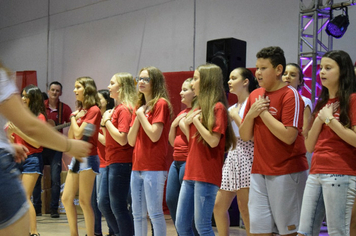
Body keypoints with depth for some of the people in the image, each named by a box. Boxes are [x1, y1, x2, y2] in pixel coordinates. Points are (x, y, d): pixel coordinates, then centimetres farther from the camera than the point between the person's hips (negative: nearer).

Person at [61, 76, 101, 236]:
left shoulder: (93, 110, -10)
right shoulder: (80, 109, 15)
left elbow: (79, 134, -18)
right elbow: (70, 138, 12)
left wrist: (74, 118, -1)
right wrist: (74, 117, 2)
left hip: (88, 158, -9)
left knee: (84, 201, -5)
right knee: (66, 199, 8)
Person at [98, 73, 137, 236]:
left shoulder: (124, 109, -14)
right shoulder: (117, 108, 15)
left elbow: (122, 139, -23)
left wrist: (107, 121, -13)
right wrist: (105, 122, 2)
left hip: (121, 164, -10)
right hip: (112, 163, 10)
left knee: (118, 207, -3)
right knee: (104, 204, 15)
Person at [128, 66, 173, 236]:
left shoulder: (161, 103, -6)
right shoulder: (139, 107, 16)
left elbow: (154, 135, -17)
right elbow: (131, 141, 8)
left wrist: (141, 114, -8)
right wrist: (137, 116, -3)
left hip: (154, 168, -8)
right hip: (137, 166, 8)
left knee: (155, 213, -5)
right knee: (138, 214, 12)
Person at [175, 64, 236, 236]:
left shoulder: (217, 107, -8)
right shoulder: (198, 109, 17)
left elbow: (213, 141, -19)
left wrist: (196, 120, -12)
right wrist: (187, 124, 3)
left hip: (207, 175, -9)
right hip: (191, 173, 9)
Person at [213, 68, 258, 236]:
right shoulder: (232, 108, 19)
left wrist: (235, 116, -7)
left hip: (246, 156, -9)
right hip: (232, 156, 9)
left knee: (245, 208, -7)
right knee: (219, 206, 8)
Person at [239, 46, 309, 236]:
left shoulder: (290, 95, -9)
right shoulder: (254, 96, 12)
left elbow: (289, 136, -20)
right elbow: (244, 136, 12)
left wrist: (264, 113, -13)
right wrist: (251, 114, -6)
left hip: (287, 172, -6)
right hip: (259, 172, 6)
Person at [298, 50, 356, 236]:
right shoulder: (321, 103, 19)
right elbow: (309, 147, 13)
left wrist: (329, 119, -10)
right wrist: (319, 119, -1)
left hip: (340, 175, -7)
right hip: (316, 173, 7)